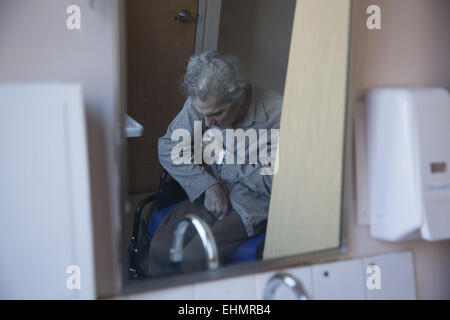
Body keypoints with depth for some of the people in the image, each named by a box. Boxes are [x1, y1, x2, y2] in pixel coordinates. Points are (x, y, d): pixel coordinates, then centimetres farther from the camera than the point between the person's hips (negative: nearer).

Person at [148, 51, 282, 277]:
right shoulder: (202, 102, -7)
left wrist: (225, 153, -17)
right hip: (209, 195, 5)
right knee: (160, 249, -18)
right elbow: (169, 149, -1)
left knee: (194, 258, -24)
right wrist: (208, 186, -13)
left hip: (253, 205, -4)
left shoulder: (276, 115, -20)